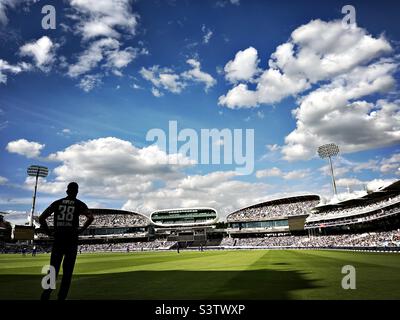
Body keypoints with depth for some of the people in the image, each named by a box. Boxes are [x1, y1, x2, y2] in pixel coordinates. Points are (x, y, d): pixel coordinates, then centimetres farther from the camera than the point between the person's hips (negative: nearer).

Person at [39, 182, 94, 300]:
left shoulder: (57, 203, 9)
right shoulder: (79, 204, 2)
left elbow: (41, 218, 4)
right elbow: (91, 217, -15)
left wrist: (49, 233, 8)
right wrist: (81, 230, -5)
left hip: (58, 240, 2)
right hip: (71, 241, -2)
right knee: (67, 272, 8)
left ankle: (45, 295, -1)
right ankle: (61, 297, 9)